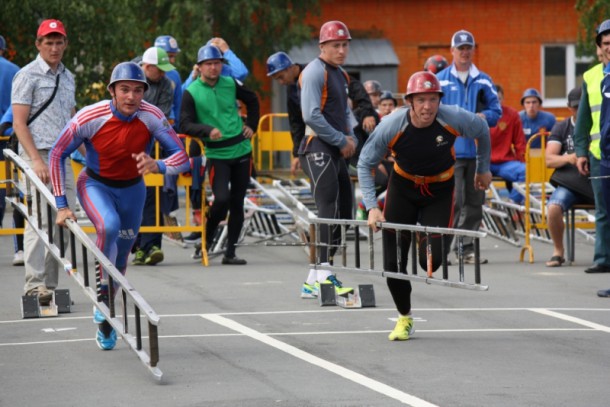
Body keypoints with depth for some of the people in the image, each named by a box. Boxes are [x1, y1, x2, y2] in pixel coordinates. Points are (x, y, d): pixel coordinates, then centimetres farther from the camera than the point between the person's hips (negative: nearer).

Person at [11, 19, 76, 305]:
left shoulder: (67, 77, 17)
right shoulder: (27, 76, -4)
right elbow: (19, 123, -10)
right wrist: (37, 160, -19)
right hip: (38, 155, -7)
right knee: (40, 219, -12)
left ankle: (50, 284, 11)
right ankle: (34, 284, -13)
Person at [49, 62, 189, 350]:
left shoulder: (152, 117, -23)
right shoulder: (90, 117, -26)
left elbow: (181, 157, -20)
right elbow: (57, 154, -13)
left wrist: (157, 166, -43)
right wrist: (61, 205, -13)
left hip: (132, 189, 3)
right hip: (95, 185, -3)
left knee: (120, 256, 11)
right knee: (109, 226, -34)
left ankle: (106, 323, 32)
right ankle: (102, 293, -16)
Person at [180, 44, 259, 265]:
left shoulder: (231, 84, 5)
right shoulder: (191, 92, -6)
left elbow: (252, 100, 24)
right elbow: (185, 125, -11)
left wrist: (251, 125, 14)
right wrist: (208, 130, -25)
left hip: (241, 151, 4)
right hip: (216, 155, -4)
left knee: (237, 203, 4)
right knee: (222, 199, -20)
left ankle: (230, 252, 11)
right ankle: (206, 240, 4)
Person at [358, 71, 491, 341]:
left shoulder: (454, 119, -24)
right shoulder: (391, 126, -25)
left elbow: (482, 131, -1)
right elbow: (365, 164, -12)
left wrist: (483, 169, 11)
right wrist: (372, 207, -21)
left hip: (440, 190, 0)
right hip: (403, 187, 0)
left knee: (431, 260, -15)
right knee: (394, 262, -3)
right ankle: (404, 318, 20)